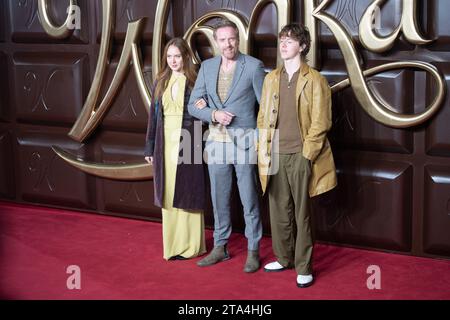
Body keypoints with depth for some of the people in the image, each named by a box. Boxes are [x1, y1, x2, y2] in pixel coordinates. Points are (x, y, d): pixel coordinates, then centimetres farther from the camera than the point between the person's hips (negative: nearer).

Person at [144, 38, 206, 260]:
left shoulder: (195, 82, -1)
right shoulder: (160, 83, 11)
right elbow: (153, 116, 12)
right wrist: (149, 148, 10)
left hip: (187, 145, -4)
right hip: (165, 145, 4)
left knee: (187, 194, 0)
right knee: (168, 195, 7)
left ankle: (189, 245, 8)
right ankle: (172, 244, 15)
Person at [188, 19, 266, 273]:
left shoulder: (253, 66, -6)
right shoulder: (207, 66, 7)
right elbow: (194, 105, 6)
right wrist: (213, 114, -12)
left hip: (245, 141, -4)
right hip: (217, 141, 4)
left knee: (250, 200, 3)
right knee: (219, 199, 13)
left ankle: (253, 251, 14)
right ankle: (220, 248, 26)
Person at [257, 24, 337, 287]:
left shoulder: (314, 80, -3)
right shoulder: (272, 78, 12)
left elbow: (321, 122, -6)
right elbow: (263, 117, 15)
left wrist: (307, 154, -11)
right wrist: (263, 150, 6)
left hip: (301, 156, -4)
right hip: (275, 156, 4)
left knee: (301, 213, 1)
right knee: (279, 211, 10)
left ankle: (304, 268, 9)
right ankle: (284, 258, 26)